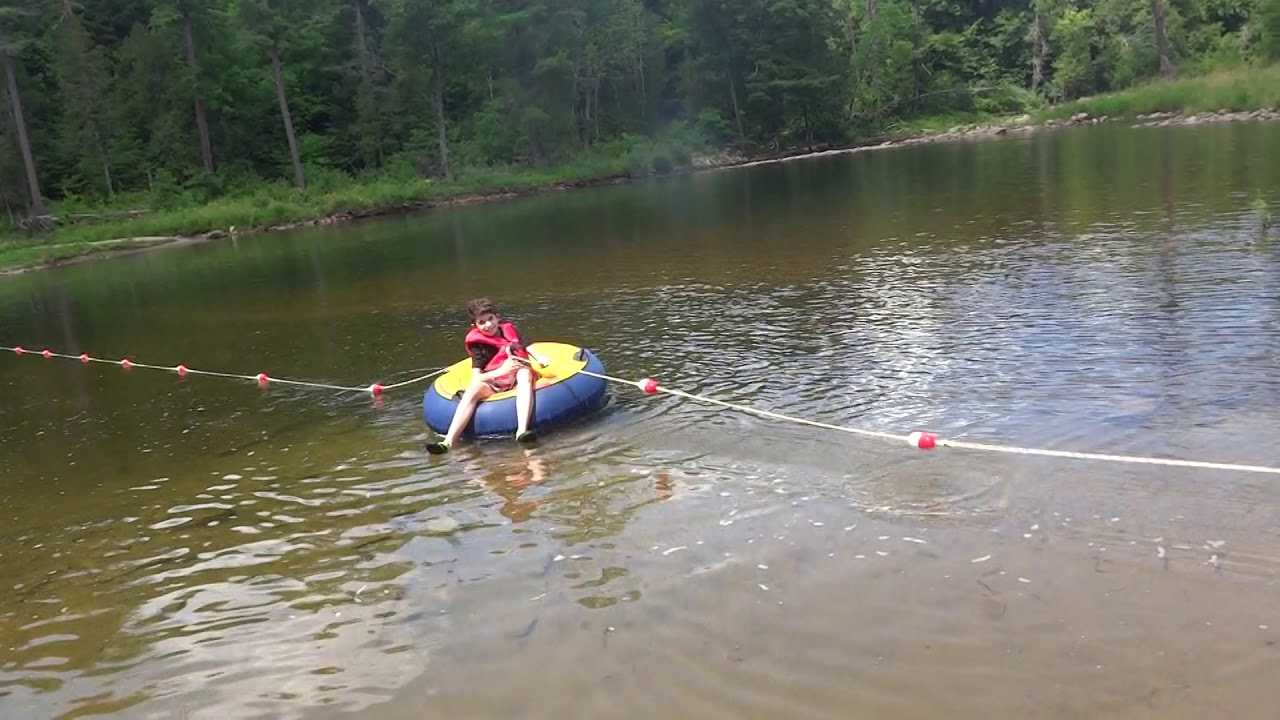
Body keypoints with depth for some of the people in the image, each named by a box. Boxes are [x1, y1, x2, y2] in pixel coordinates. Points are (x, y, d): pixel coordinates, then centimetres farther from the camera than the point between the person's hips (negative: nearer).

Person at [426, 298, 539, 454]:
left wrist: (512, 352, -17)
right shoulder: (478, 344, 0)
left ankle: (522, 431, -52)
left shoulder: (510, 331, 5)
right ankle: (448, 442, -44)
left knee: (524, 373, -33)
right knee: (473, 389, -30)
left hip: (516, 379, 0)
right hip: (492, 385, 0)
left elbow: (523, 359, 6)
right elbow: (475, 379, -10)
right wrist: (501, 370, -24)